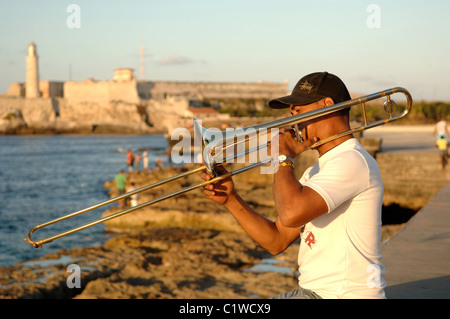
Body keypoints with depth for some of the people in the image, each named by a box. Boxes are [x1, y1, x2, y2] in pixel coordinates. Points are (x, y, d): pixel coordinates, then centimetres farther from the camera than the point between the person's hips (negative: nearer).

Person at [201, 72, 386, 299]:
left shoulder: (352, 161, -16)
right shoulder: (316, 172, 16)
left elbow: (291, 214, -31)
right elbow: (277, 241, 12)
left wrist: (283, 158, -14)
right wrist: (231, 199, 2)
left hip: (345, 294, -10)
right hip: (313, 290, 10)